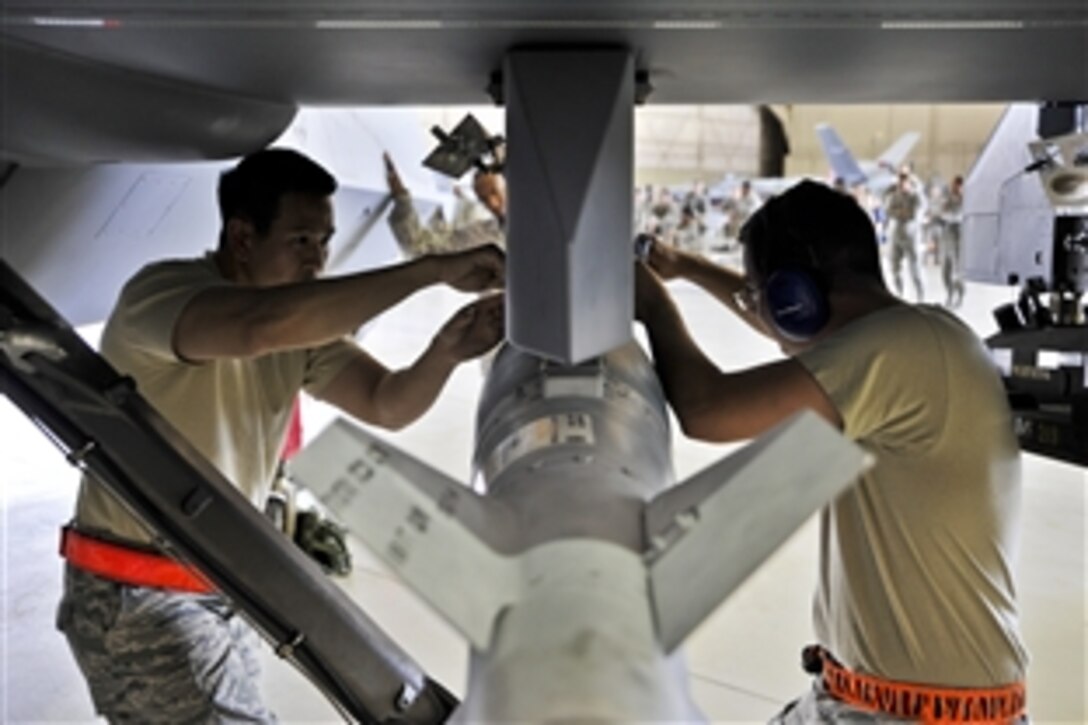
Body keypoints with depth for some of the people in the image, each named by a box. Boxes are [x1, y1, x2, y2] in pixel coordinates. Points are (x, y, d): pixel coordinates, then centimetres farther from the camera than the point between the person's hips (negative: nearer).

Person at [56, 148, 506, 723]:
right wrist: (433, 269, -40)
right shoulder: (164, 289, -20)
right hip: (136, 597, -8)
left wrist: (445, 353, -27)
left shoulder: (302, 320, 3)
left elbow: (387, 405, -5)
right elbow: (261, 325, -42)